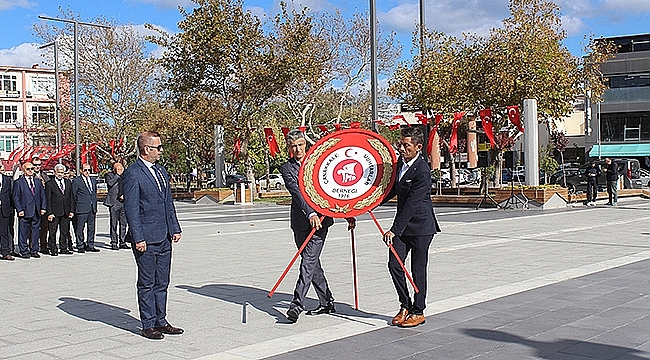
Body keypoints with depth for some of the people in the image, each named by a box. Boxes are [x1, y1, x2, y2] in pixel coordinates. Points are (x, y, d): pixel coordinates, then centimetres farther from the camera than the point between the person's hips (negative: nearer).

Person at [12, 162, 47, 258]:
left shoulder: (38, 182, 15)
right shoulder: (18, 182, 1)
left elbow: (43, 196, 15)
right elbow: (16, 198, -3)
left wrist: (43, 207, 4)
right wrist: (19, 210, -11)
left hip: (36, 213, 4)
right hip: (25, 212, -4)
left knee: (35, 232, 8)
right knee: (23, 233, 0)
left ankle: (34, 251, 16)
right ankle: (24, 251, 8)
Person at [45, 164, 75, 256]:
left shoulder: (68, 183, 13)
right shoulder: (49, 184, -1)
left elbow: (71, 198, 14)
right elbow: (48, 200, -4)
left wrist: (71, 210, 6)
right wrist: (49, 213, -11)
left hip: (66, 212, 4)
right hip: (54, 212, -4)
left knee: (65, 231, 9)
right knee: (53, 232, 0)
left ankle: (64, 248, 18)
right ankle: (53, 249, 7)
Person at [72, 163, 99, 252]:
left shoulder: (93, 181, 15)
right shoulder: (76, 181, -4)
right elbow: (73, 196, -4)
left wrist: (95, 207, 15)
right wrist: (74, 209, -7)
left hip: (92, 209, 6)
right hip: (81, 209, -6)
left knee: (91, 228, 9)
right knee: (79, 229, -1)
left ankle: (90, 246, 17)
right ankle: (80, 247, 6)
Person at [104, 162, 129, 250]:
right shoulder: (109, 175, 2)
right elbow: (110, 183, -18)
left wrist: (124, 195, 4)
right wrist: (117, 175, -11)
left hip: (123, 202, 4)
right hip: (114, 202, -4)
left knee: (123, 223, 6)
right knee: (114, 224, -3)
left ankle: (122, 242, 13)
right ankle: (114, 243, 2)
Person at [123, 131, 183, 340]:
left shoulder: (161, 171, 14)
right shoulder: (132, 174, -11)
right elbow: (131, 209, -13)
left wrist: (175, 228, 13)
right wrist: (138, 238, -16)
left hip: (164, 238, 8)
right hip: (146, 240, -8)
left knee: (162, 283, 13)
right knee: (147, 284, 3)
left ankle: (160, 321, 22)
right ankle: (148, 325, 12)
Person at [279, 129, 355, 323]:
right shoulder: (286, 169, 3)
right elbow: (296, 192, -13)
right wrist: (310, 214, -28)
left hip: (321, 218, -2)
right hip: (301, 221, 3)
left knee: (308, 261, -12)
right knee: (312, 263, 11)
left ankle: (297, 304, -16)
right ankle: (326, 302, 24)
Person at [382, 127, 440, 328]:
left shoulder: (422, 171, -21)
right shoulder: (400, 161, 5)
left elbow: (411, 205, -24)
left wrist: (394, 230, -26)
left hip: (420, 226, -8)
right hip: (403, 225, 8)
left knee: (418, 270, 3)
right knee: (394, 265, 4)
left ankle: (418, 312, 16)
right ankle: (405, 306, 20)